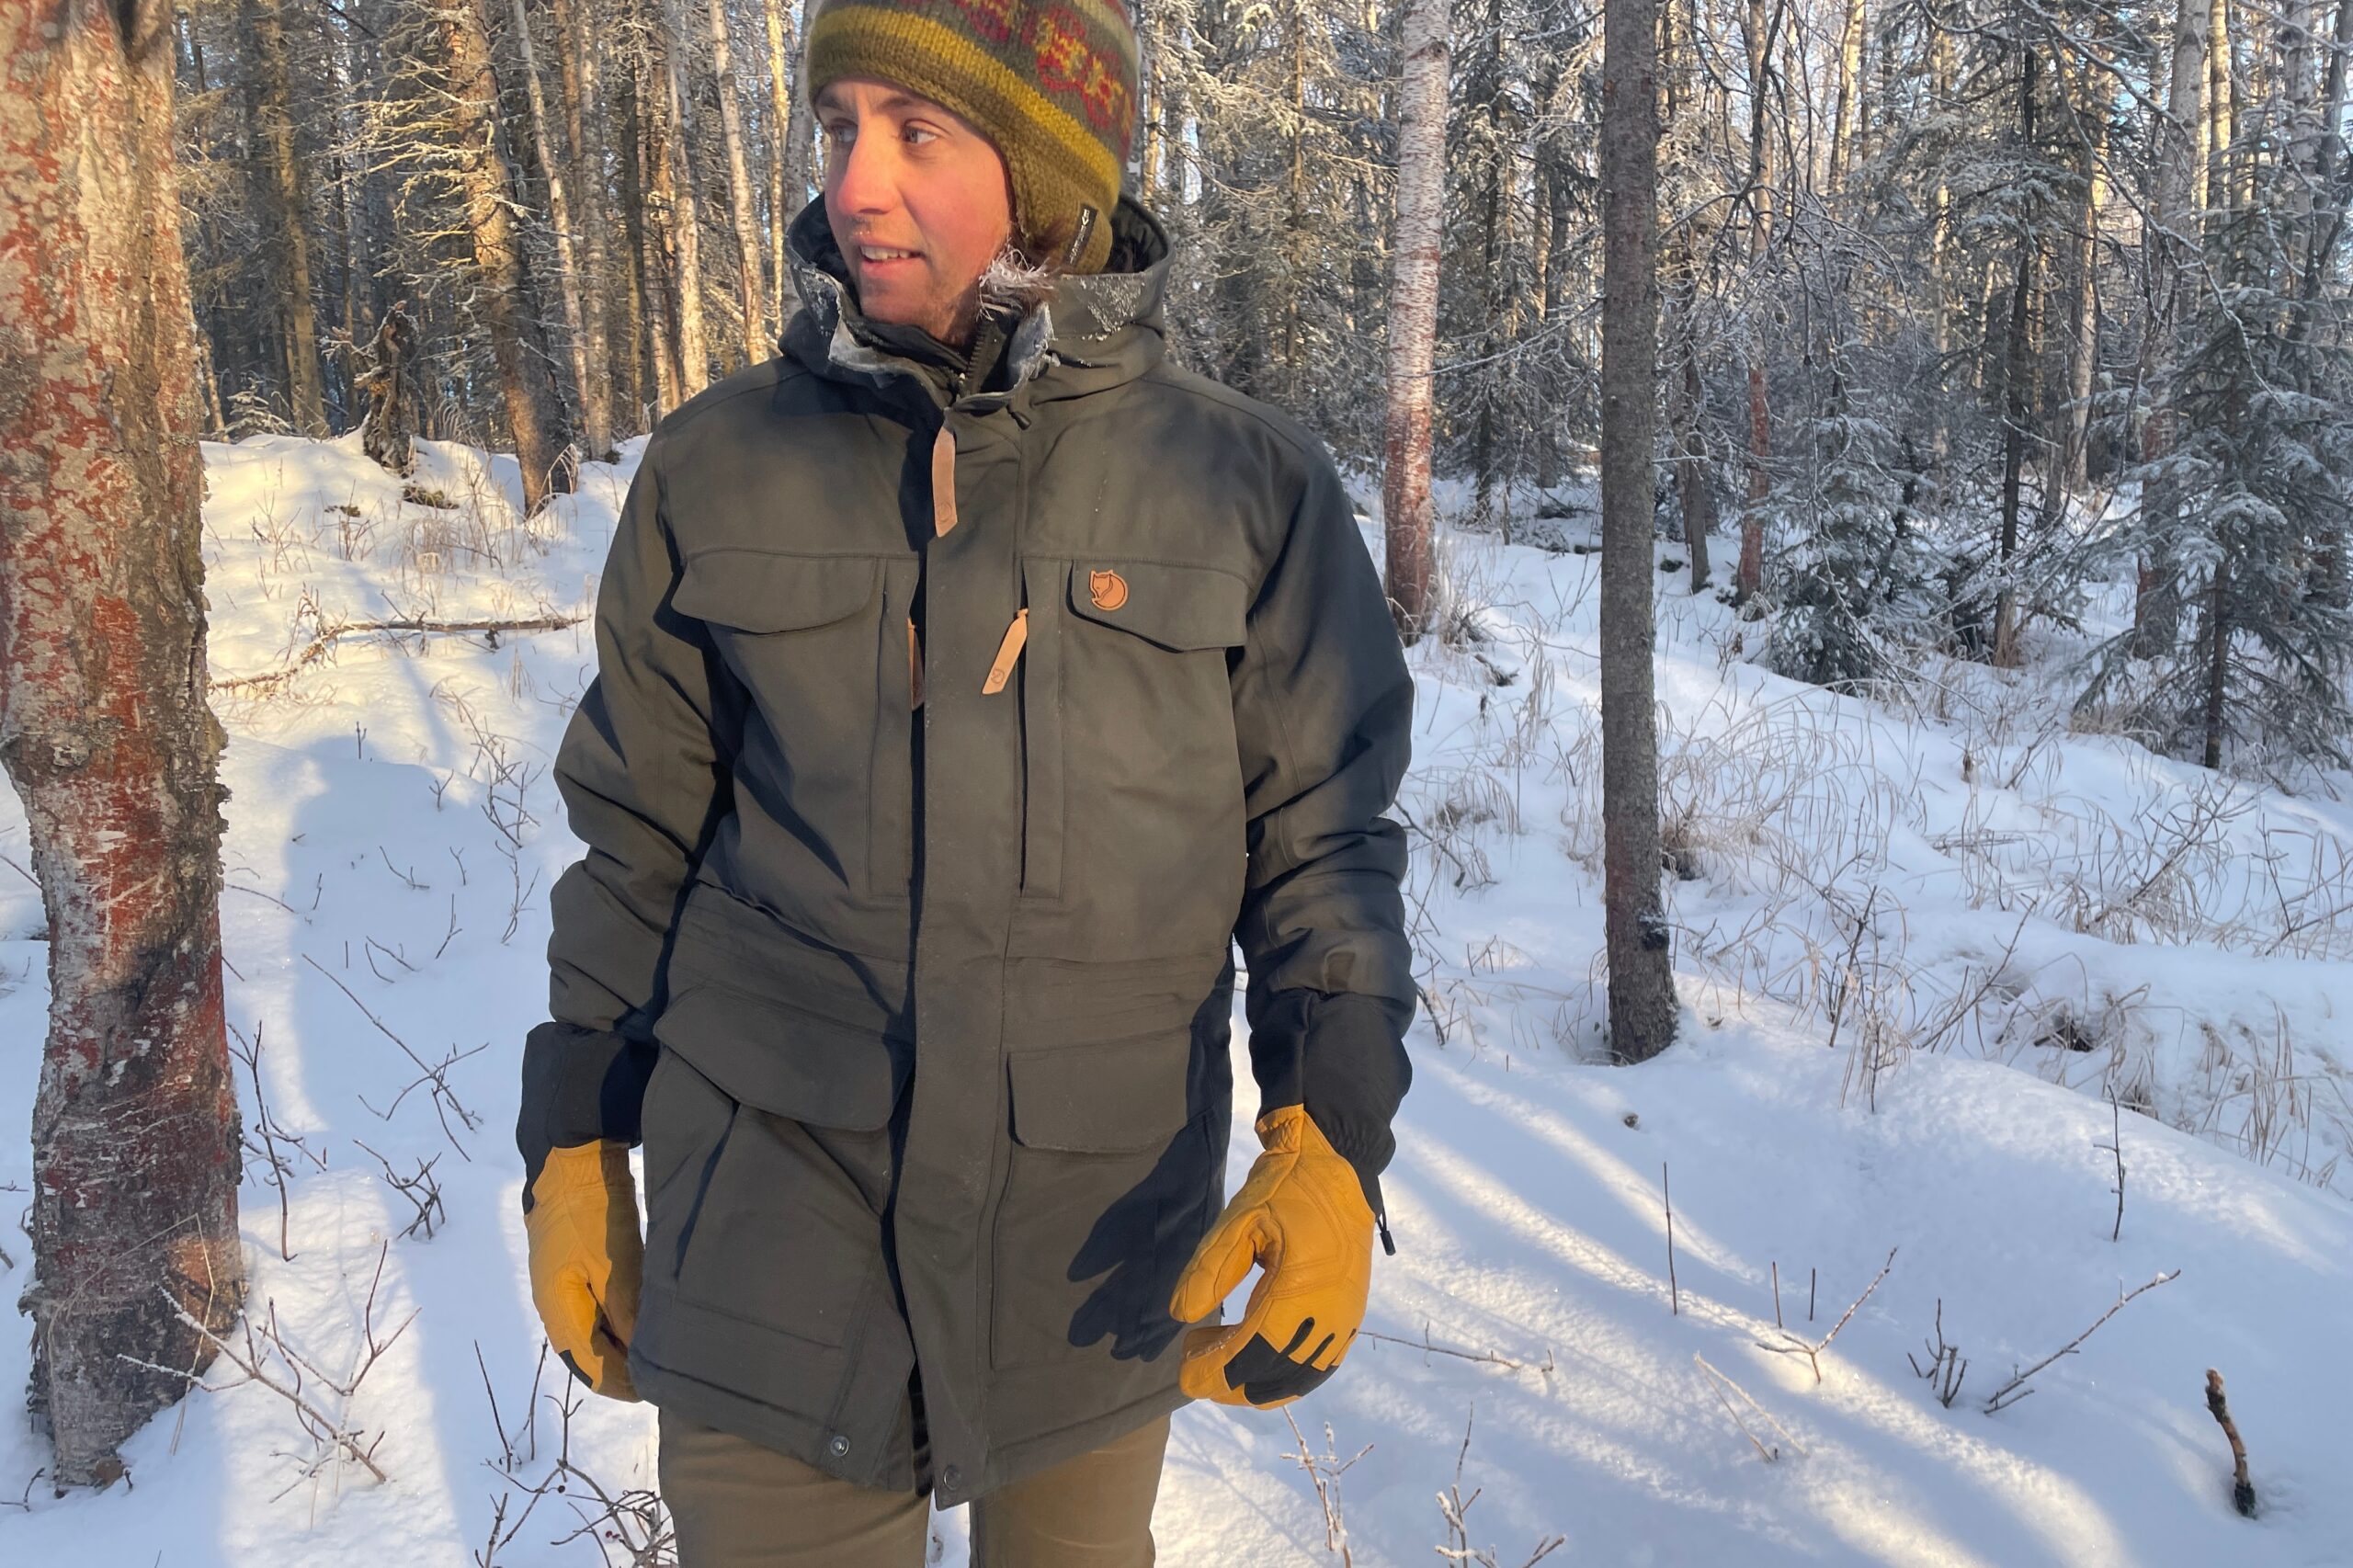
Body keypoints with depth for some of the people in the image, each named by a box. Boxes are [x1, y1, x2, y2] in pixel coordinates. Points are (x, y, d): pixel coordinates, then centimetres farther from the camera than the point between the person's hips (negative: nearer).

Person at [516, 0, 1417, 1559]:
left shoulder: (1249, 484, -6)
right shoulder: (721, 466, -3)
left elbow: (1322, 837, -3)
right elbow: (640, 835, 5)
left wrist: (1333, 1137, -17)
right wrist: (577, 1150, 7)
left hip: (1097, 1250, 1)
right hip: (777, 1226, 0)